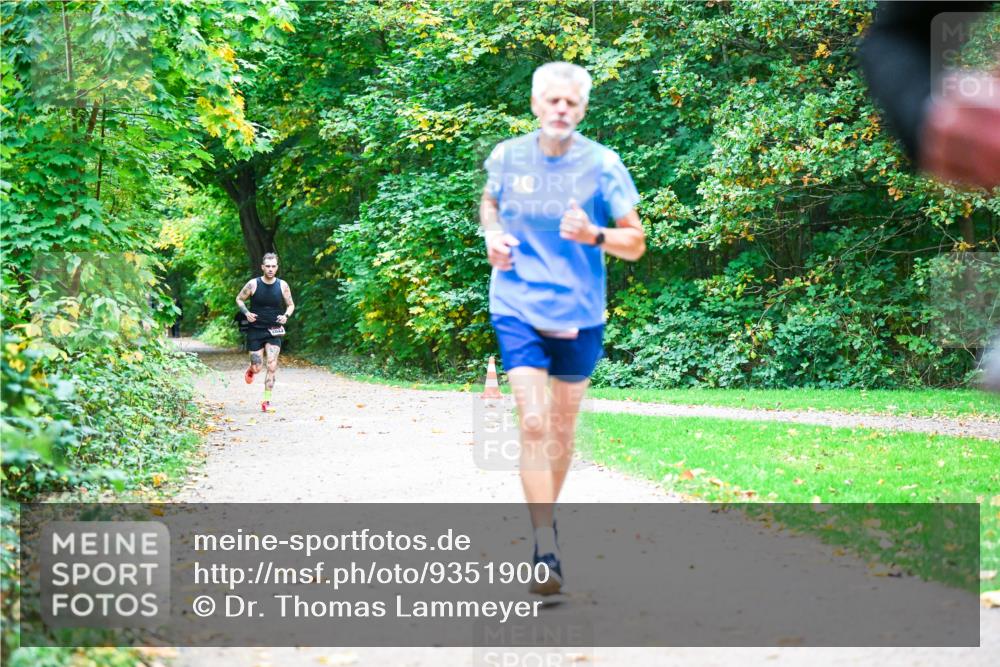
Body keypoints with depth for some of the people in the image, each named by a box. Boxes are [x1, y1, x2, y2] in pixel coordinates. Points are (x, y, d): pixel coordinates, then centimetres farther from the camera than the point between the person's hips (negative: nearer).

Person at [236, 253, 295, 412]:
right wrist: (246, 312, -11)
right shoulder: (253, 284, -7)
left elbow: (291, 305, 9)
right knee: (257, 368, 1)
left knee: (272, 366, -12)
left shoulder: (282, 285, -3)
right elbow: (239, 299, 6)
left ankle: (266, 401, -4)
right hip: (255, 331, 0)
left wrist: (286, 316, -11)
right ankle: (251, 369, 40)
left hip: (274, 331, 1)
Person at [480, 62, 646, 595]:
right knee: (532, 423, -14)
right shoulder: (506, 156, -2)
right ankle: (545, 549, -14)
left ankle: (547, 513, 39)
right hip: (518, 307, -1)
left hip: (579, 313, 1)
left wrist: (593, 236, -25)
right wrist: (492, 234, -1)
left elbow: (635, 243, -6)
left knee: (563, 426, 15)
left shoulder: (602, 164, -8)